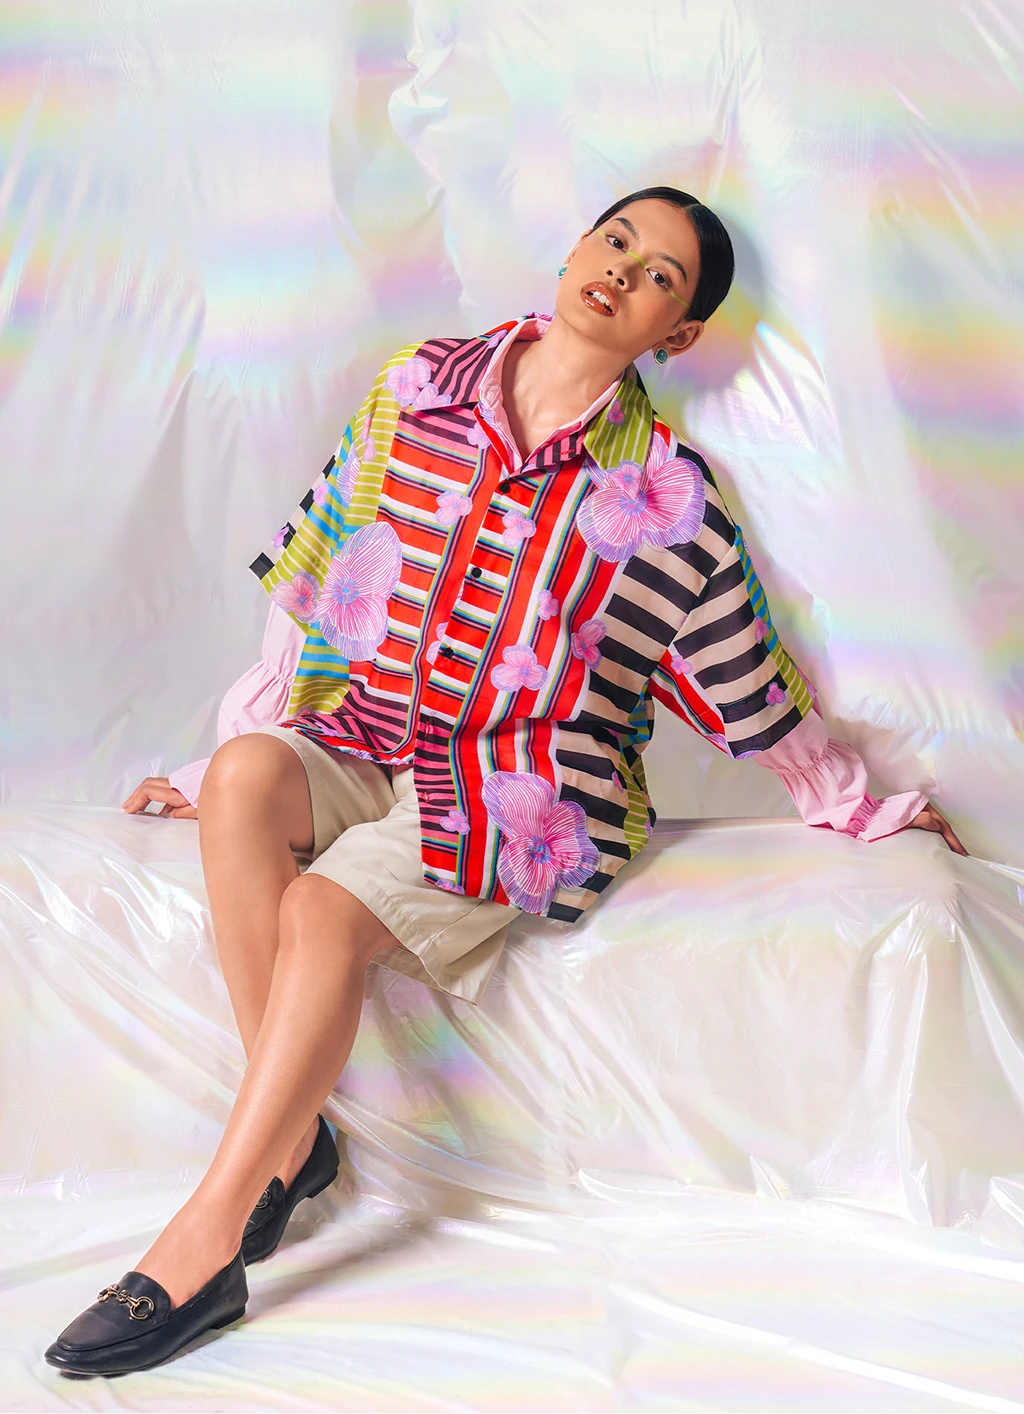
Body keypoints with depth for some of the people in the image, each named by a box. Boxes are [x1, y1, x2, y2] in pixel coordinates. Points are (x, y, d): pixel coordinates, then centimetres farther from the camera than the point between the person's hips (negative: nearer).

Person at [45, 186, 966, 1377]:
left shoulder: (667, 494, 2)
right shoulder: (415, 389, 9)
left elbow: (754, 697, 12)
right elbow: (307, 593, 12)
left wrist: (868, 811, 17)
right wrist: (219, 763, 12)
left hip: (528, 796, -3)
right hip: (355, 747, 3)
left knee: (323, 911, -28)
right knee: (244, 774, -30)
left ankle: (204, 1246, -22)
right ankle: (289, 1140, -21)